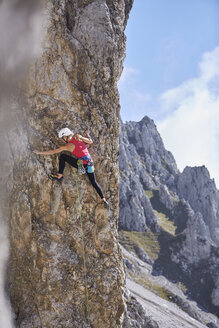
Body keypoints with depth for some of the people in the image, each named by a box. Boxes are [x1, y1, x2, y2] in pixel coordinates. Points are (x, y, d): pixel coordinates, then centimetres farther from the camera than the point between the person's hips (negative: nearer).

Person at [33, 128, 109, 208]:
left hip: (81, 164, -6)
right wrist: (87, 135, 30)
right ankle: (104, 200, 9)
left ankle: (59, 175, 14)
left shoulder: (68, 146, -6)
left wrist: (40, 152, 7)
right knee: (94, 183, 16)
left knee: (63, 156, 6)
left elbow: (53, 151, -1)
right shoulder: (77, 137, 4)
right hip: (90, 162, 6)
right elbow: (90, 142, 10)